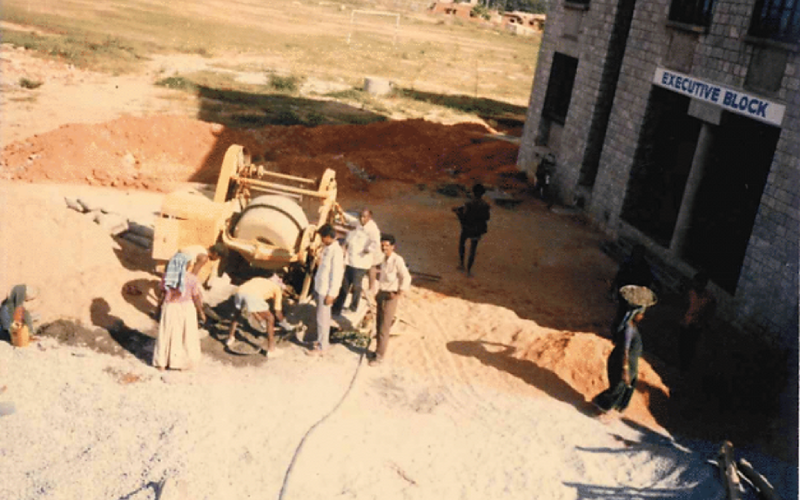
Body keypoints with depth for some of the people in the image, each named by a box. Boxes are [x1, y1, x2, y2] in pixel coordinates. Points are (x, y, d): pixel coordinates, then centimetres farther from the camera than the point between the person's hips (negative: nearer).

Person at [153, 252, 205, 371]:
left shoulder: (166, 276, -9)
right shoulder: (191, 279, -18)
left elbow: (162, 294, 0)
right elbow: (196, 298, -11)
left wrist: (160, 307, 14)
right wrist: (201, 312, 2)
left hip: (169, 308, 3)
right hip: (186, 308, -3)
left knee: (167, 334, 15)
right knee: (186, 335, 13)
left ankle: (162, 363, 24)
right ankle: (183, 363, 22)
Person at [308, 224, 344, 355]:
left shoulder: (336, 252, -22)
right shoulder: (327, 248, 6)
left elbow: (337, 275, -22)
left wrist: (331, 294, -20)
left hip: (326, 290, -9)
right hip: (320, 288, 9)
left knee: (322, 318, 1)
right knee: (321, 316, 19)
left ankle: (322, 346, 11)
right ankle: (320, 340, 32)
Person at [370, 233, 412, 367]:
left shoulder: (397, 260, -17)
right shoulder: (384, 259, 7)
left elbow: (406, 278, -20)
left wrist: (399, 294, -18)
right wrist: (378, 293, 14)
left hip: (390, 296, -7)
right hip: (381, 294, 7)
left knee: (384, 327, -3)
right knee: (379, 325, 14)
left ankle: (380, 356, 3)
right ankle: (379, 349, 28)